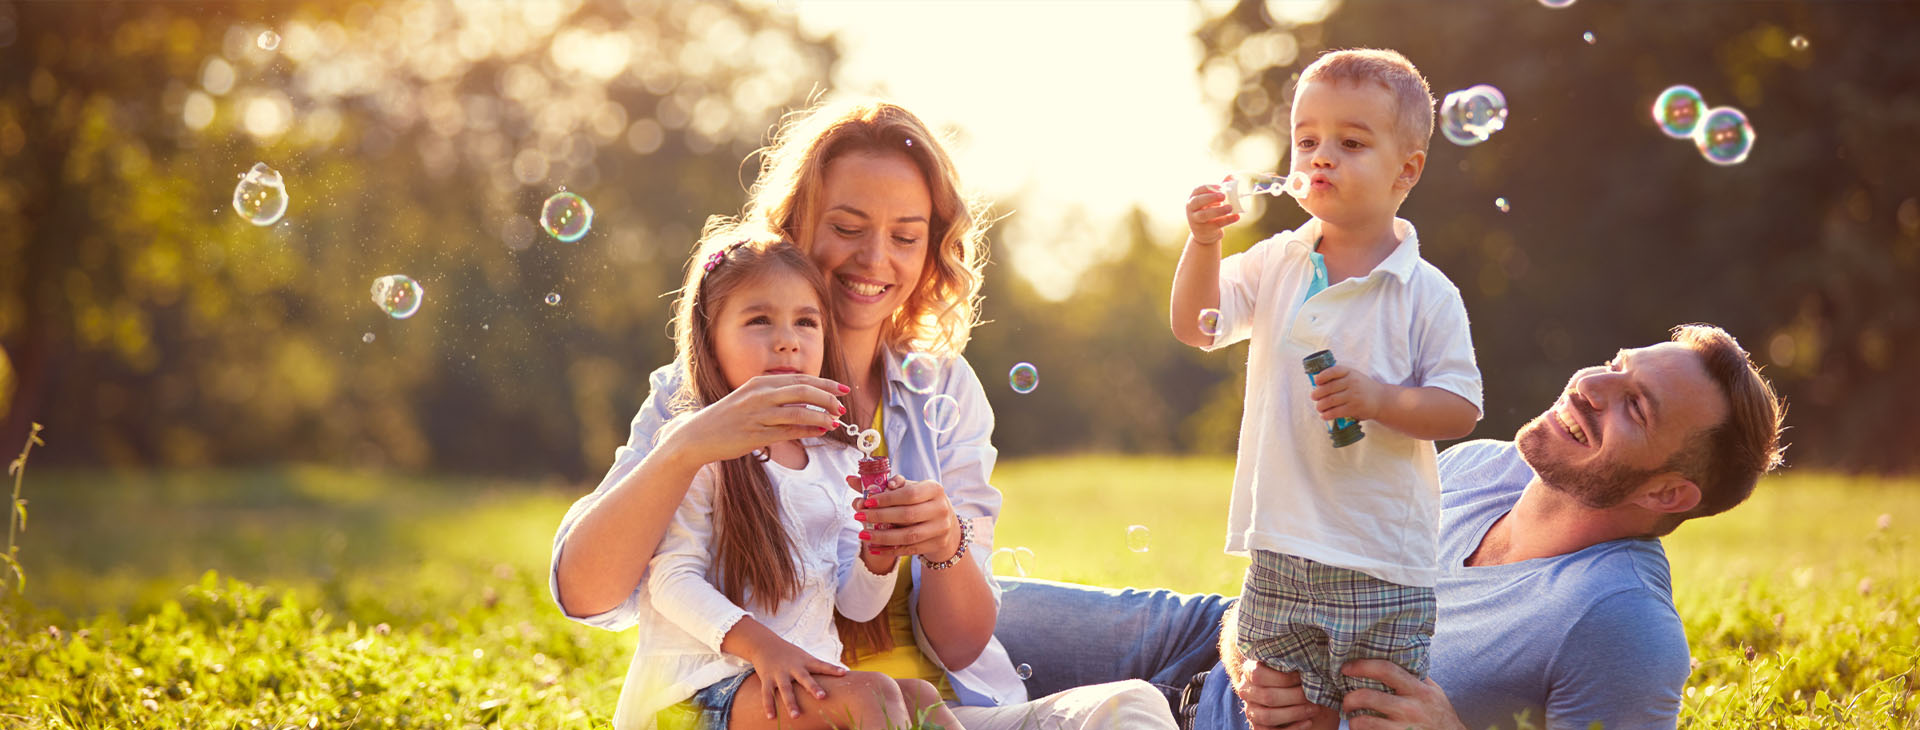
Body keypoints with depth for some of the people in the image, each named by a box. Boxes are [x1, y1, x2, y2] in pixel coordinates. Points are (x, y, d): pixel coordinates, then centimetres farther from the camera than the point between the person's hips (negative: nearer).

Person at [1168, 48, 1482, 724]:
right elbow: (1196, 327, 2)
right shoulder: (1274, 264, 6)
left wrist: (1379, 399, -23)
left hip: (1383, 567, -3)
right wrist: (1203, 244, -12)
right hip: (1279, 554, 3)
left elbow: (1459, 411, -7)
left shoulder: (1427, 295, -6)